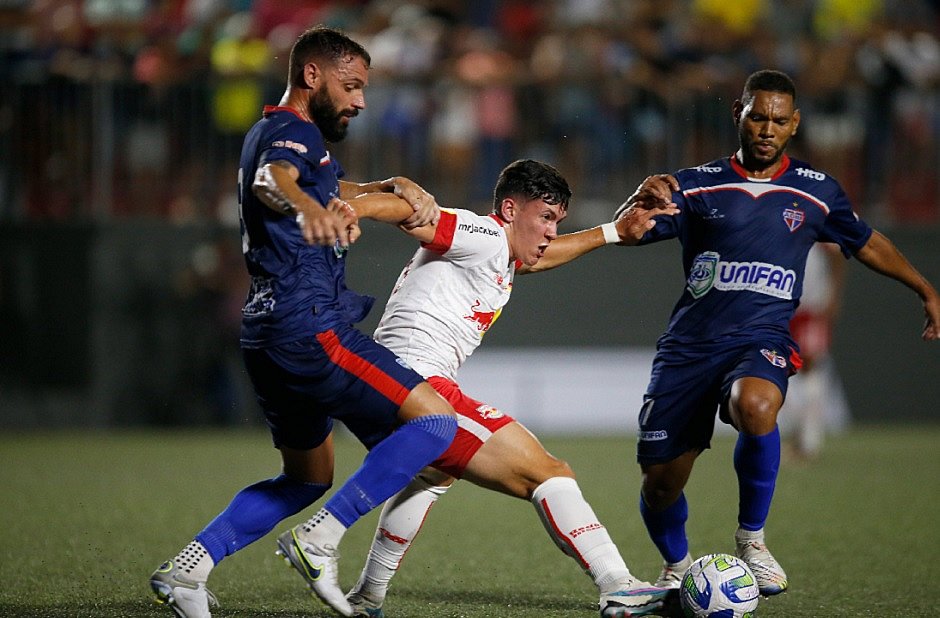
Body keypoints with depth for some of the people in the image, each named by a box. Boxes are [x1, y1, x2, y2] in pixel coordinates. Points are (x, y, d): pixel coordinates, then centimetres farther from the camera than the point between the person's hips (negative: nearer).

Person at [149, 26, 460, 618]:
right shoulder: (295, 132, -8)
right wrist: (308, 208, -56)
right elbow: (271, 180, -32)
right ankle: (320, 539, -18)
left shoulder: (271, 133, 23)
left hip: (270, 332, 10)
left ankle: (187, 568, 11)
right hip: (310, 326, -10)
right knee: (434, 420, -15)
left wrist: (395, 186, 14)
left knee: (307, 479, 21)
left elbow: (334, 191, 36)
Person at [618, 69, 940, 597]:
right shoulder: (697, 185, 5)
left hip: (762, 339, -1)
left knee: (755, 407, -37)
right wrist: (641, 200, -26)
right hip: (689, 344, 1)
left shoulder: (817, 192, 10)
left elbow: (867, 242, 26)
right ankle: (677, 568, 31)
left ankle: (752, 538, -14)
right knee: (661, 482, -3)